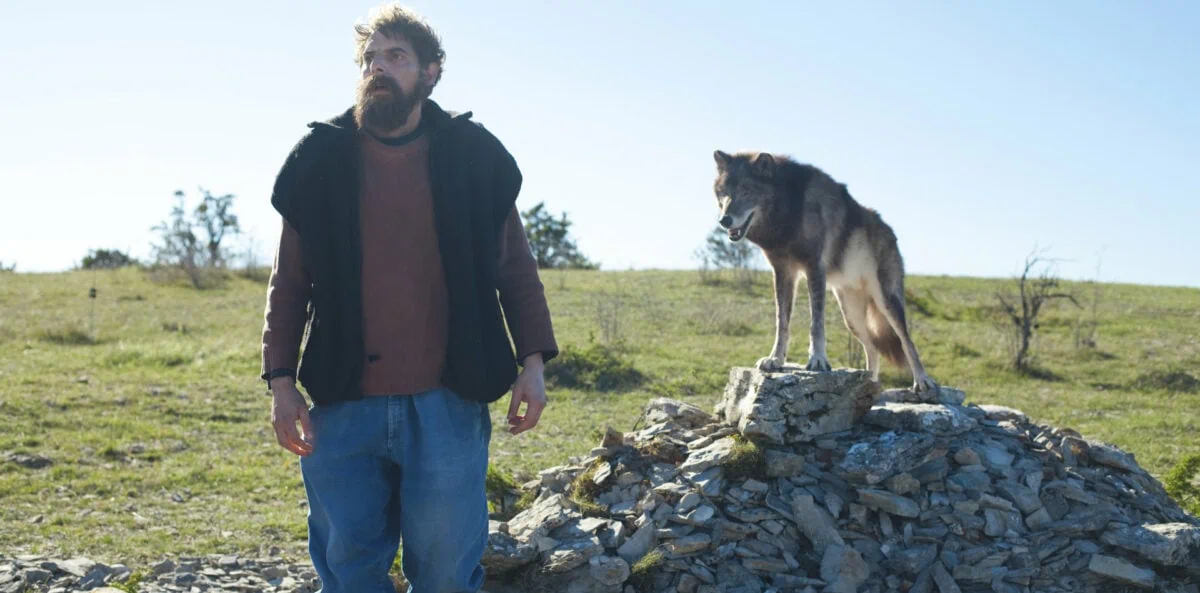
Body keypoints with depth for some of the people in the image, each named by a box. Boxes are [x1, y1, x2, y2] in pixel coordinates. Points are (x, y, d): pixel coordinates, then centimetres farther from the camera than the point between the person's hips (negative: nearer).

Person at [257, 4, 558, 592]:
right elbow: (289, 281, 8)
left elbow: (515, 267, 8)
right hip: (343, 406, 1)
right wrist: (280, 382, 1)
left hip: (448, 405, -1)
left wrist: (532, 362, 0)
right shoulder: (319, 159, 6)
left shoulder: (472, 156, 4)